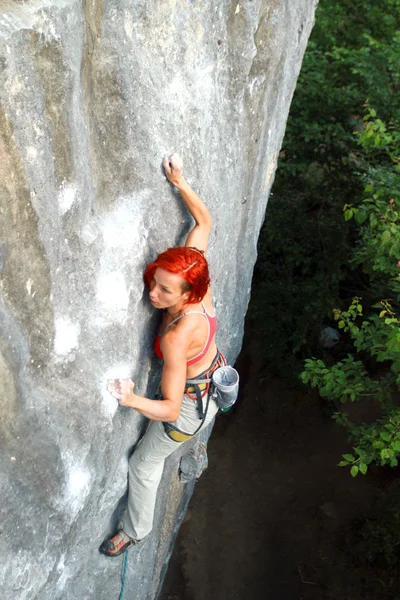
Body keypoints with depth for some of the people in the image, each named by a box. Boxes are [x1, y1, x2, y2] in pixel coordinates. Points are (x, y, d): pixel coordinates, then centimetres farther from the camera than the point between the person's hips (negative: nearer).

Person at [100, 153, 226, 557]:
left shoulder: (176, 337, -42)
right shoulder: (196, 270, -26)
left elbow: (172, 409, -37)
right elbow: (204, 220, -11)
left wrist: (133, 401, -50)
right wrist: (180, 183, -13)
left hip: (193, 403, -7)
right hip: (215, 375, 7)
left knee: (144, 464, 18)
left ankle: (135, 530, 43)